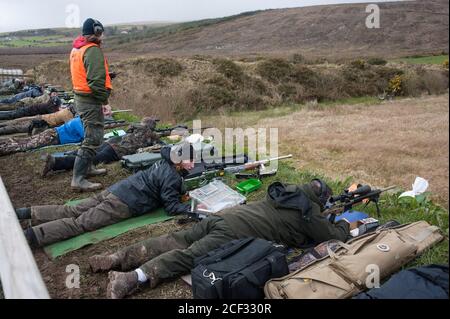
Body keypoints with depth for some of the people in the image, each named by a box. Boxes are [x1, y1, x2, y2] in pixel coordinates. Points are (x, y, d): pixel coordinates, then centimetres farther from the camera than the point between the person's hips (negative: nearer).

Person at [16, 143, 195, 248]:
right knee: (80, 223, -14)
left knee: (73, 212, 6)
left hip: (115, 190, 8)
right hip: (123, 205, -8)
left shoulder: (166, 163, 16)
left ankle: (23, 213, 4)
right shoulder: (171, 177, -10)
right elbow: (171, 207, -11)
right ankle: (27, 236, -25)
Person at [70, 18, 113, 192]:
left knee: (91, 134, 23)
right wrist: (104, 99, -16)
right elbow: (96, 80, -23)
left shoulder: (76, 48, 15)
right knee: (93, 139, -9)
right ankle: (78, 179, -10)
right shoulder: (93, 50, -16)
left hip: (80, 97, 10)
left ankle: (87, 167, 35)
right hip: (90, 100, -10)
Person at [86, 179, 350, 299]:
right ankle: (133, 278, -34)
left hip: (222, 216, 7)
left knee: (175, 242, 2)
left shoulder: (288, 190, 28)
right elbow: (333, 237, 14)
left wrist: (324, 220, 53)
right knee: (188, 256, -19)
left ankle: (118, 258, -6)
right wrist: (345, 225, 36)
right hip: (234, 234, -7)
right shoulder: (310, 212, 7)